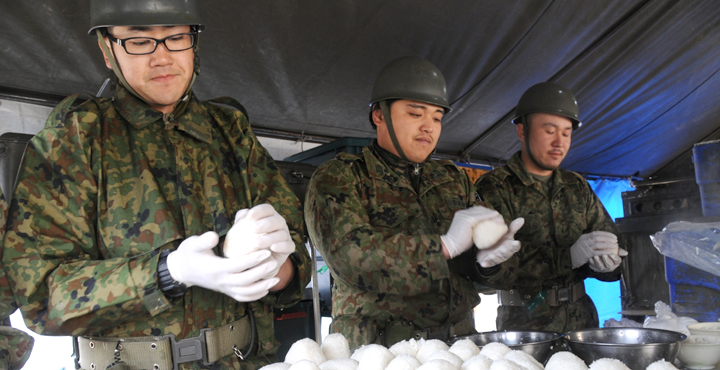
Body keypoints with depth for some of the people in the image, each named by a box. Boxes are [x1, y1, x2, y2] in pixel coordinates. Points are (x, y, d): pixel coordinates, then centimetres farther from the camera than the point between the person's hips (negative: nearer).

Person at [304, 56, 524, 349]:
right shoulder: (337, 178, 2)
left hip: (457, 338, 5)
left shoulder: (454, 179, 19)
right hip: (376, 346, -4)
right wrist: (444, 245, -14)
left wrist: (488, 254, -5)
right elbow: (349, 252, -14)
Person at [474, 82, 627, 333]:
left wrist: (606, 261, -11)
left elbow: (610, 244, 13)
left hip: (582, 319, 5)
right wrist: (569, 256, -22)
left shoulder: (577, 187, 13)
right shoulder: (494, 188, -7)